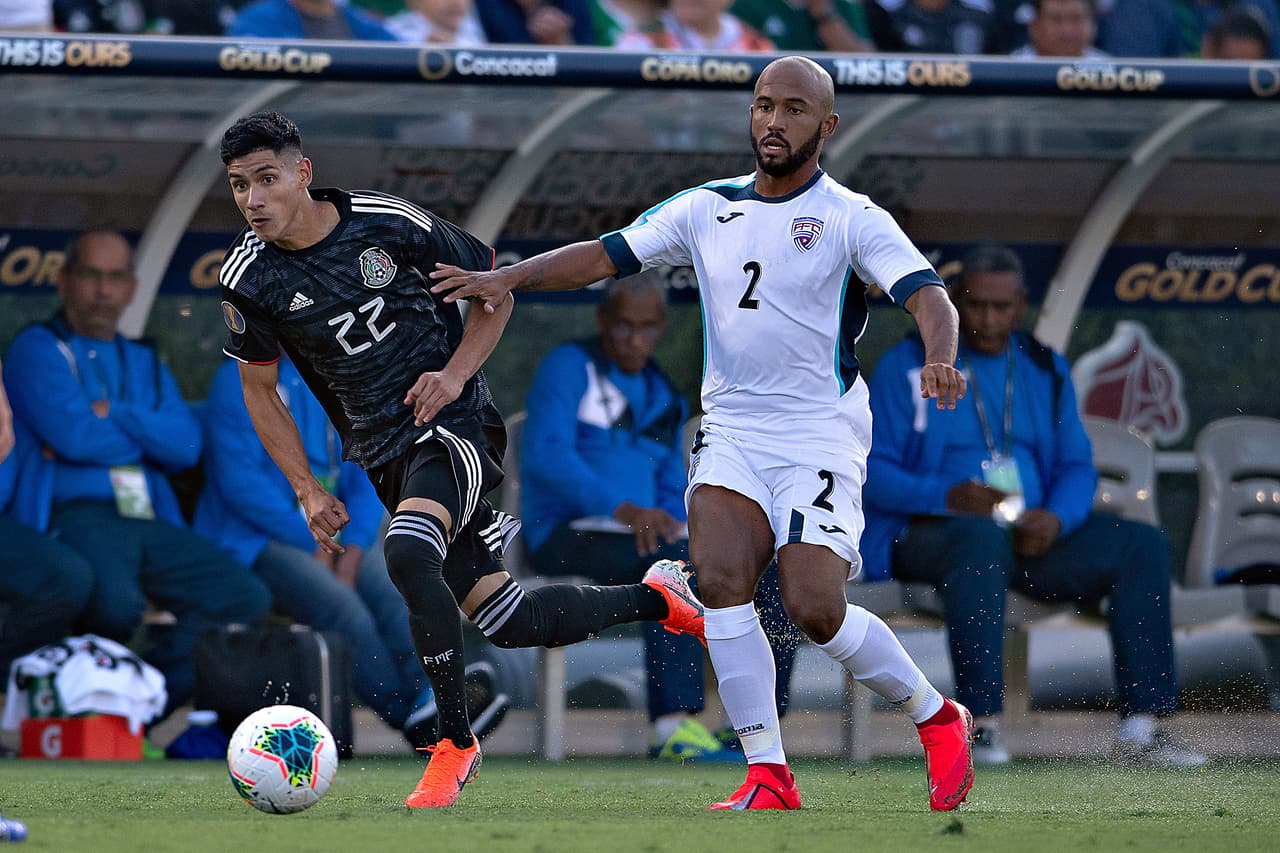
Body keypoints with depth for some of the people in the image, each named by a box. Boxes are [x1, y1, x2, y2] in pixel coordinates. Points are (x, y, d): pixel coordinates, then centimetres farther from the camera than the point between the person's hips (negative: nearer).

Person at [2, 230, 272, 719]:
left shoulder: (145, 364, 25)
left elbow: (187, 447, 7)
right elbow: (74, 436, -10)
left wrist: (112, 416, -5)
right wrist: (149, 437, 6)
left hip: (149, 519, 7)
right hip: (75, 513, -7)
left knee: (246, 597, -15)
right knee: (116, 601, -37)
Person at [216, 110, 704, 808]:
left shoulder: (388, 226, -12)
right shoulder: (249, 280, -4)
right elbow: (258, 387, 11)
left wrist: (455, 373, -12)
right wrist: (308, 492, 2)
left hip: (455, 419, -5)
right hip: (383, 454, 5)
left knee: (407, 554, -33)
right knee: (507, 625, 3)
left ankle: (455, 741, -19)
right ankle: (655, 597, 29)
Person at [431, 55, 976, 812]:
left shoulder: (851, 218, -4)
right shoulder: (706, 209, 9)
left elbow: (928, 295, -16)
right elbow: (606, 255, 9)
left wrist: (941, 359, -38)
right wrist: (508, 278, -6)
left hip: (820, 437, -4)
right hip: (730, 431, 4)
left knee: (814, 609, -15)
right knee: (721, 580, -20)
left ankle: (938, 718, 12)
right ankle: (769, 778, -13)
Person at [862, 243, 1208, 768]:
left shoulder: (1046, 371, 16)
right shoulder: (906, 366, 1)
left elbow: (1077, 467, 12)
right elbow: (871, 472, -6)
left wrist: (1056, 518, -12)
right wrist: (948, 497, -23)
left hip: (1032, 537, 5)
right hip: (930, 532, -5)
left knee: (1142, 543, -15)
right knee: (983, 539, -40)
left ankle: (1140, 729, -21)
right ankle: (981, 725, -40)